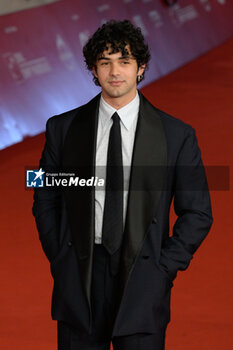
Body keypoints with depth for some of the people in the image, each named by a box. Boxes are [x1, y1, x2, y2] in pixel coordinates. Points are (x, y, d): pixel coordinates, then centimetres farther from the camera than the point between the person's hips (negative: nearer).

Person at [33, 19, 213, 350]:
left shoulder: (177, 135, 1)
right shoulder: (63, 128, 5)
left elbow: (197, 213, 5)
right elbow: (45, 201, 12)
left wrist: (164, 269, -3)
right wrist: (60, 260, 2)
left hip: (142, 285, -1)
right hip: (78, 283, 1)